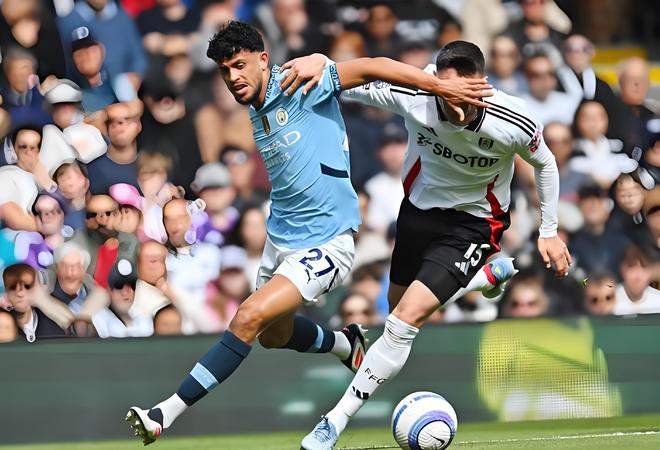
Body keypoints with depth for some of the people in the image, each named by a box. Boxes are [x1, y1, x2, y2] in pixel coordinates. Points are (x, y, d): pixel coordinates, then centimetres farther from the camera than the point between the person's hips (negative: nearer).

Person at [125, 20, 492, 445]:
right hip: (280, 237, 9)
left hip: (325, 243, -9)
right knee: (274, 335, 25)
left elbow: (372, 67, -22)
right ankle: (346, 344, 54)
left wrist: (440, 85, -29)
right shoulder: (256, 113, 7)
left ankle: (168, 412, -21)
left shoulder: (300, 86, -16)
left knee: (250, 317, -21)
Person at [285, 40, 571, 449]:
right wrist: (320, 66, -40)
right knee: (400, 303, 25)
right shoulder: (411, 96, -29)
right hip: (419, 205, 4)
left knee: (406, 320, -18)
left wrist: (549, 232, 1)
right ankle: (494, 273, 50)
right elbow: (355, 77, -16)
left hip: (472, 223, -4)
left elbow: (545, 164, -7)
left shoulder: (514, 123, -29)